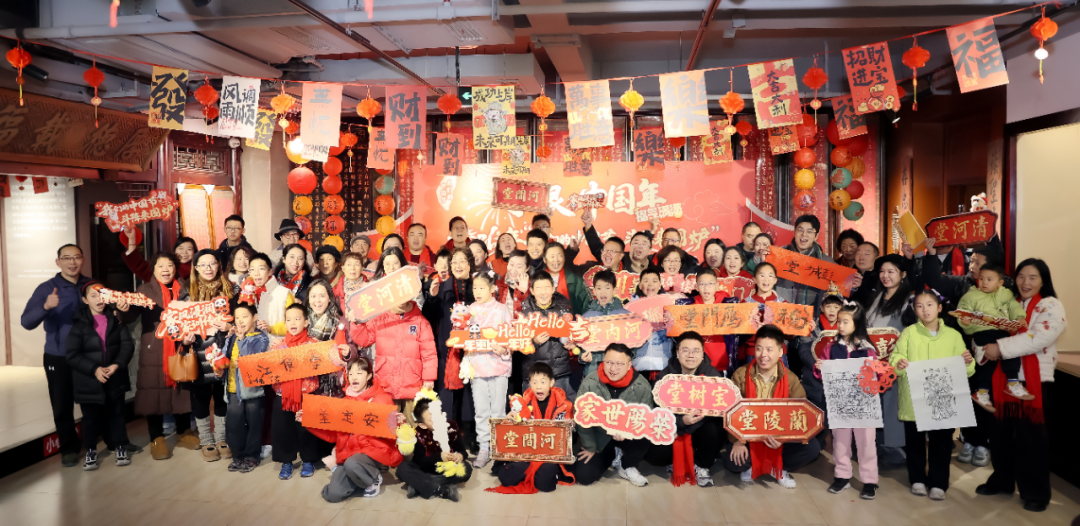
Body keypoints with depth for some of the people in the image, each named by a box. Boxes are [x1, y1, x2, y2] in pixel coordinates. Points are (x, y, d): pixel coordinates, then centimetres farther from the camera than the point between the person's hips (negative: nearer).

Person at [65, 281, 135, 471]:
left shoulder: (115, 318, 1)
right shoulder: (78, 323, -6)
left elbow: (127, 344, -2)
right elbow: (71, 354, -10)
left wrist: (117, 365, -16)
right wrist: (94, 369, -18)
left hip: (115, 378, 2)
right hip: (88, 380, -2)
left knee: (116, 414, 11)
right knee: (91, 417, 9)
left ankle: (120, 447, 25)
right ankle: (91, 451, 24)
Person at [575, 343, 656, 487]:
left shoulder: (642, 386, -17)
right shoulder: (590, 383, -18)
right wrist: (589, 447, -4)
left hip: (629, 435, -1)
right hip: (599, 435, 1)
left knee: (644, 440, -34)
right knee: (583, 476, -12)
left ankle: (627, 467, 1)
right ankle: (614, 455, 19)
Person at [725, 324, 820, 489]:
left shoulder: (791, 380, -6)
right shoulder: (740, 375, -8)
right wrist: (737, 441, -22)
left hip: (779, 441, 1)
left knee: (812, 447, -22)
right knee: (732, 461, -29)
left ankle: (776, 468, 7)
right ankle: (752, 466, 11)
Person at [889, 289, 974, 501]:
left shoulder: (953, 335, 5)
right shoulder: (909, 333, 2)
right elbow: (895, 355, -5)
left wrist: (968, 362, -13)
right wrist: (898, 362, -26)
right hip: (913, 400, 0)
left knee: (941, 442, 6)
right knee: (914, 440, 9)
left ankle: (938, 483, 20)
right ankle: (917, 479, 24)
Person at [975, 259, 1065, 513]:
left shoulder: (1051, 307, -6)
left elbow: (1039, 338, -22)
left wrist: (1001, 348, -23)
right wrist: (985, 347, -5)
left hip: (1034, 380, -5)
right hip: (1005, 378, 6)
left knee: (1031, 435, 0)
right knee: (1002, 431, 11)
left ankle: (1036, 492, 13)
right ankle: (1002, 480, 25)